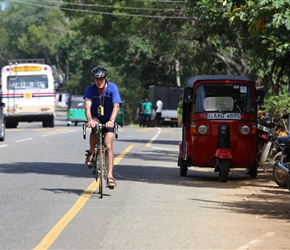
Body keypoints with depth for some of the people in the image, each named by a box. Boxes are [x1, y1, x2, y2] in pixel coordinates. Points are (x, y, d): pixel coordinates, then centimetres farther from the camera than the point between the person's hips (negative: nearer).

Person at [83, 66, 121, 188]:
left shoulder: (112, 88, -18)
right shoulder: (90, 89, -16)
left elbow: (116, 106, -28)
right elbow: (87, 106, -27)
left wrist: (111, 120, -44)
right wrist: (89, 120, -46)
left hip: (108, 120, -1)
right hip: (96, 118, 1)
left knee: (108, 146, -14)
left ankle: (110, 176, -14)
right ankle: (91, 153, -4)